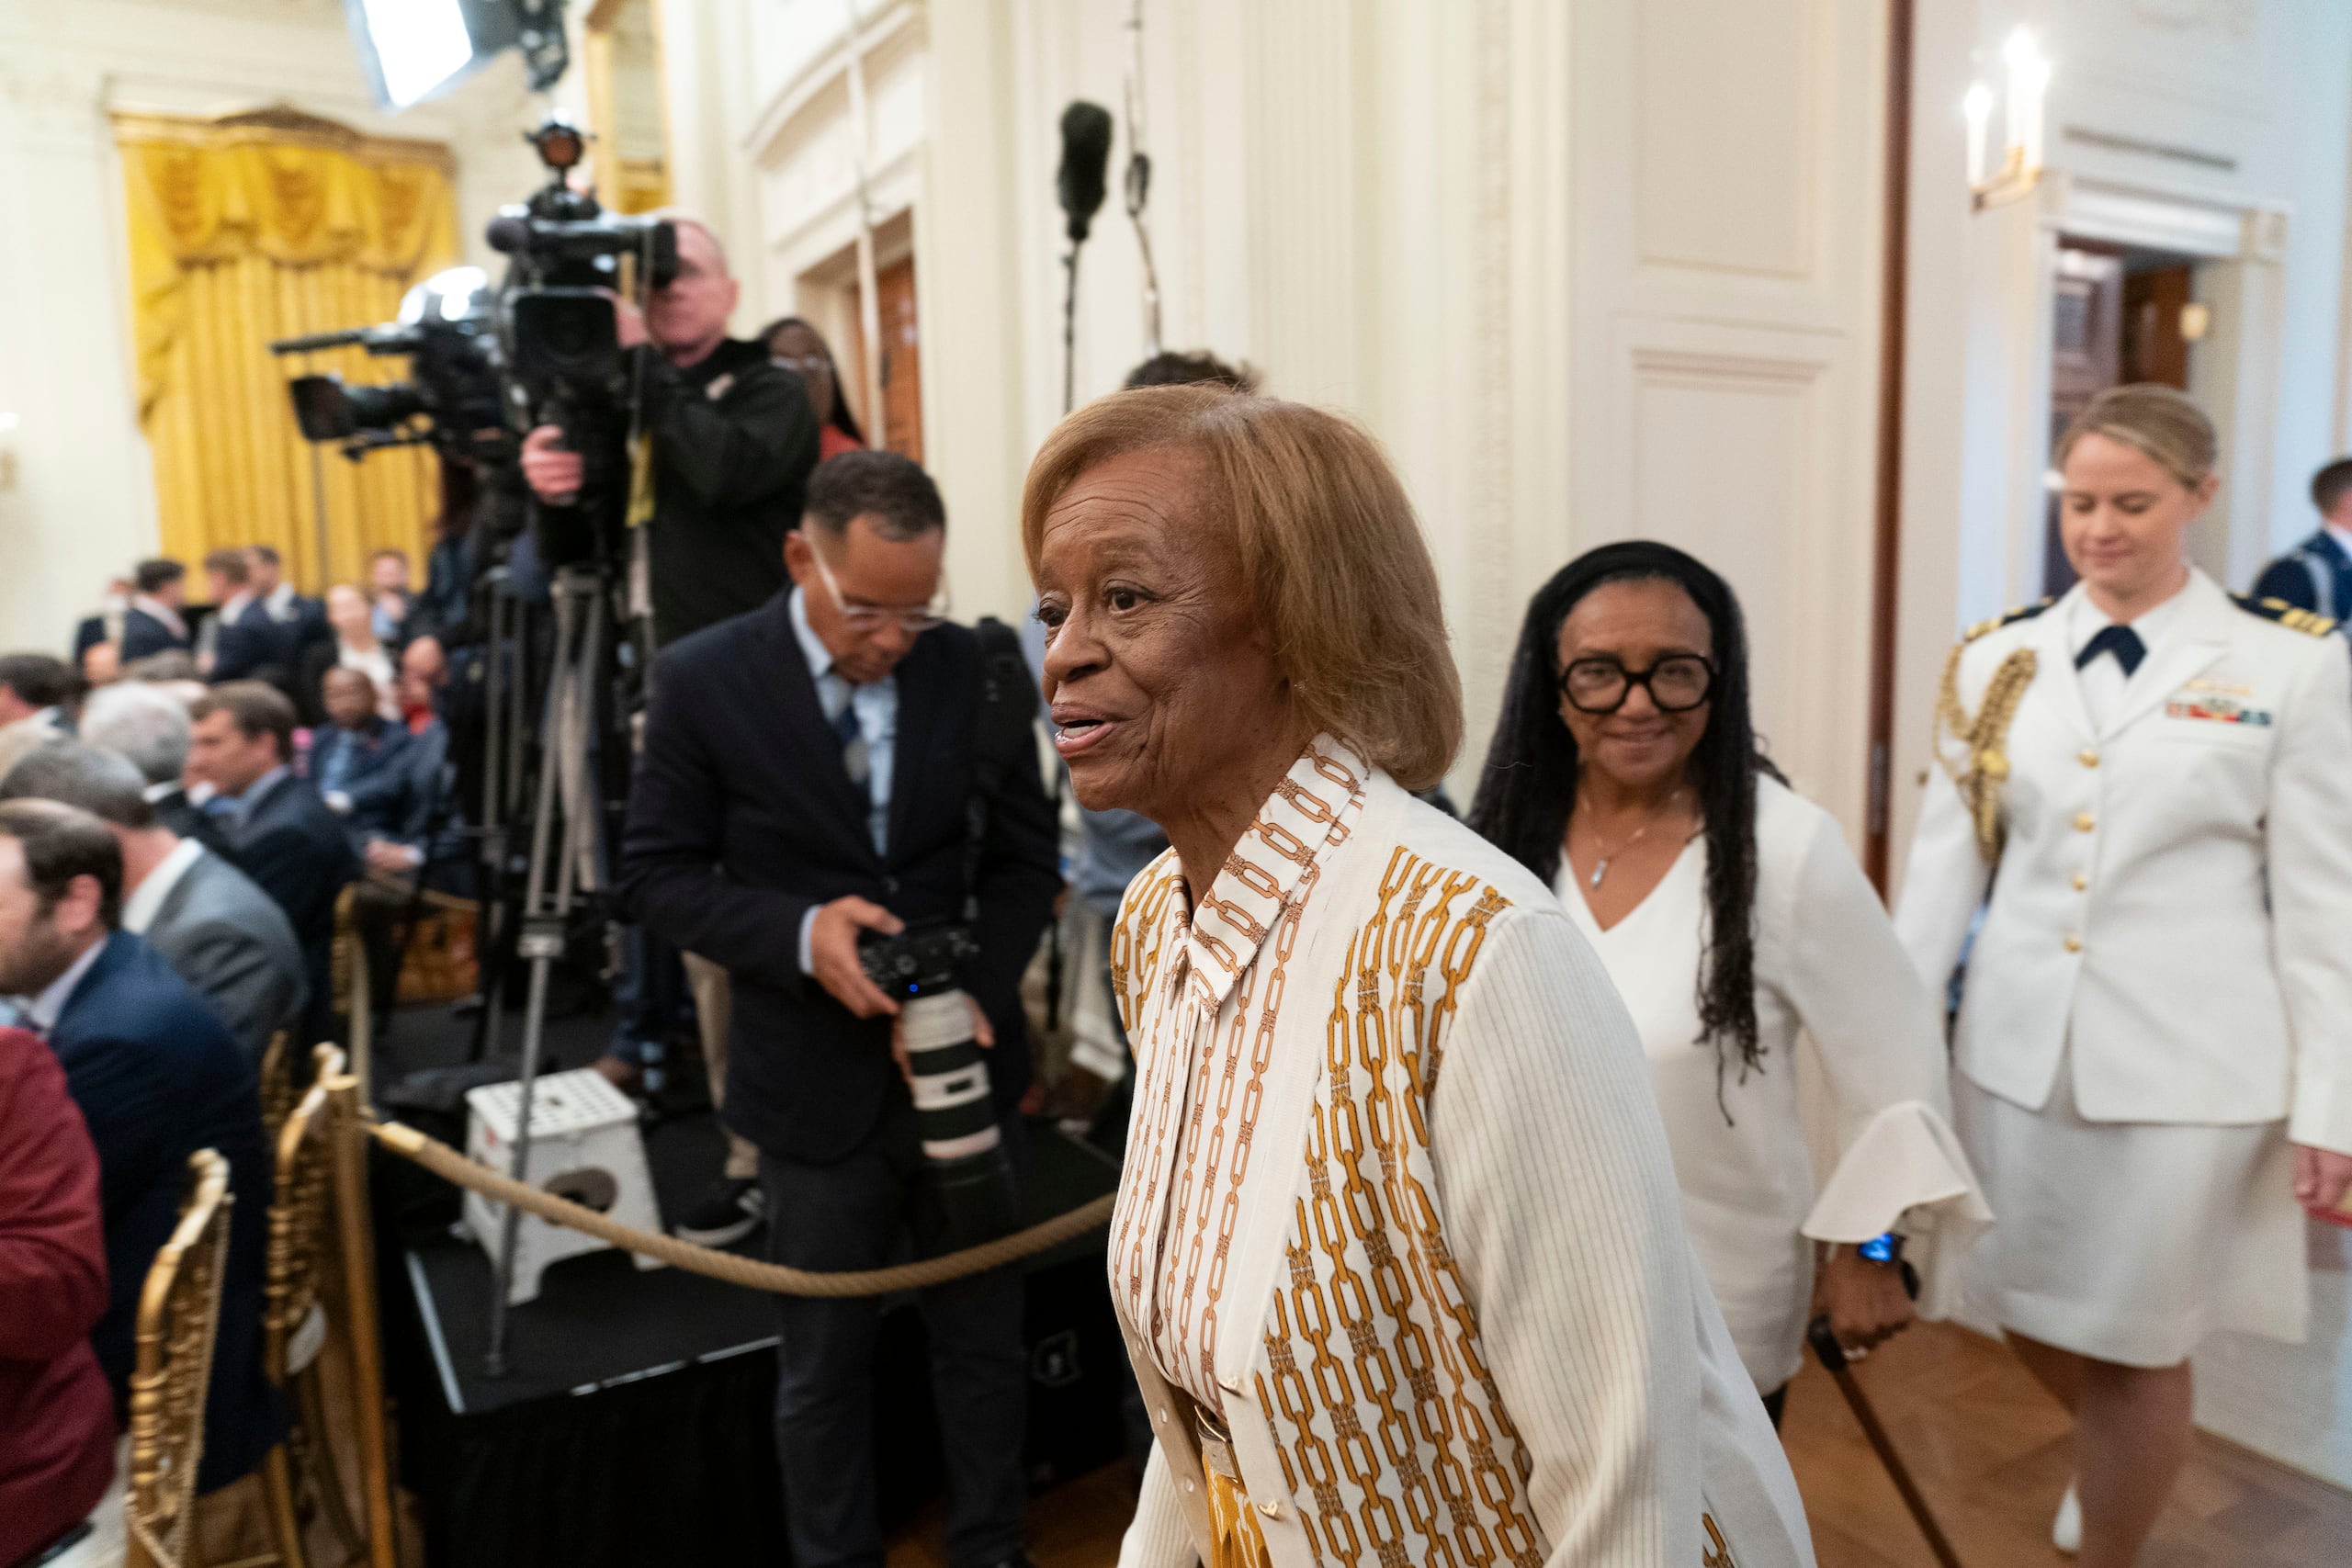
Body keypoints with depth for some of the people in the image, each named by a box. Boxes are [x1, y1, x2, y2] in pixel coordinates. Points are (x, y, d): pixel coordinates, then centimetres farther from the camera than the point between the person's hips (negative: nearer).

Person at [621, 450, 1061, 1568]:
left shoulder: (975, 669, -6)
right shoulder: (703, 681, -11)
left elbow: (1024, 856, 1)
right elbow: (657, 875, -6)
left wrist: (979, 994, -16)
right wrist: (798, 933, -23)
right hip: (819, 1084, -2)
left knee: (984, 1344, 19)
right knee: (824, 1367, 17)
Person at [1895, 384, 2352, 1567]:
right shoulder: (1999, 661, 4)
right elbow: (1945, 860, 4)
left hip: (2185, 1059, -3)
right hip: (2016, 1047, 3)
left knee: (2134, 1351, 9)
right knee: (2032, 1321, 18)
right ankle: (2122, 1456, 52)